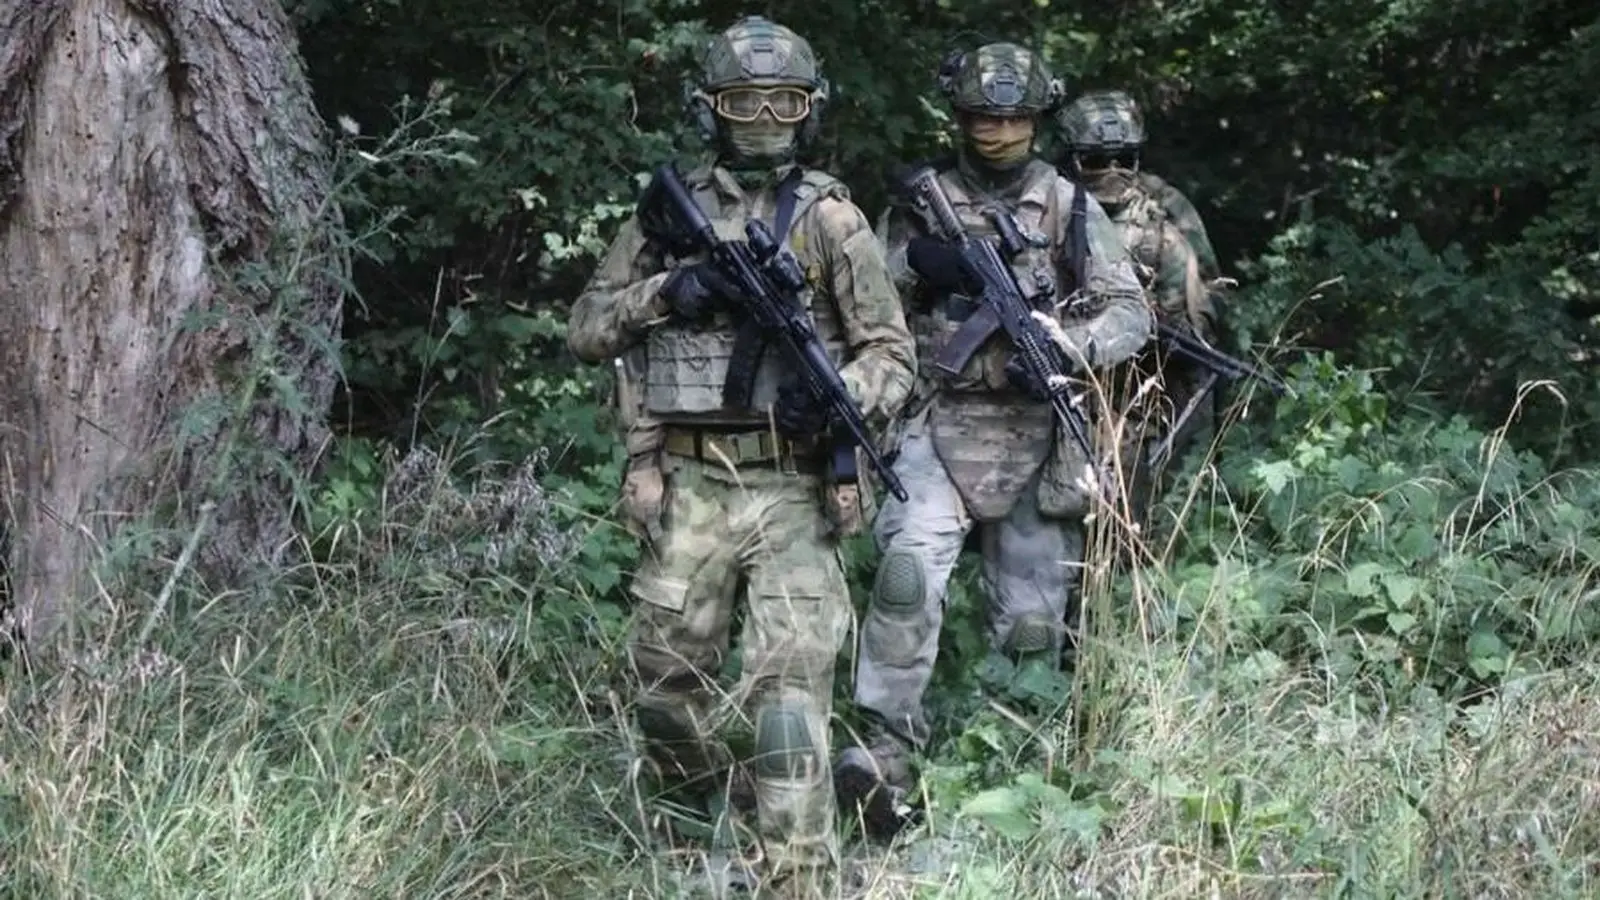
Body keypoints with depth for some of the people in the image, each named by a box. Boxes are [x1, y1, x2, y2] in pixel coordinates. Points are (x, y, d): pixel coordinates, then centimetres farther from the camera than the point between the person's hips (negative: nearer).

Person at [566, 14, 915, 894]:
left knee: (787, 683, -12)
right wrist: (663, 292, -8)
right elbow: (585, 329, 10)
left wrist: (836, 396, -20)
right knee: (662, 681, 9)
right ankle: (713, 813, 36)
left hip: (793, 488, -3)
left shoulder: (829, 217, 2)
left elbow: (892, 353, 1)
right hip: (691, 487, 3)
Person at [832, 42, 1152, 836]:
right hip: (939, 427, -1)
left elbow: (1130, 313, 0)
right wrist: (917, 265, -13)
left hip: (1037, 436, 1)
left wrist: (1067, 347, -19)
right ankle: (885, 750, -22)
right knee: (909, 568, -25)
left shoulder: (1070, 207, 5)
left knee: (1033, 622, 6)